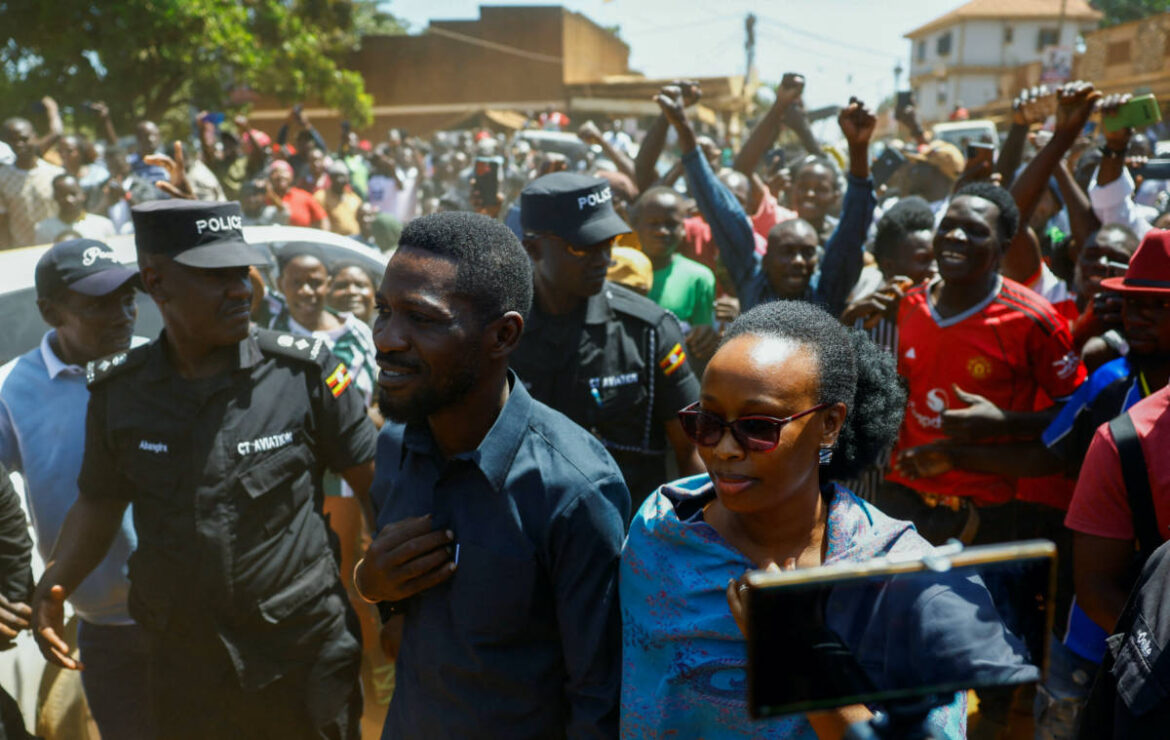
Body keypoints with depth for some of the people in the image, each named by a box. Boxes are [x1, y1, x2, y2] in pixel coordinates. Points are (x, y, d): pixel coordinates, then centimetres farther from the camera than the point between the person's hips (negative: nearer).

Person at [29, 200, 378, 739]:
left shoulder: (305, 371, -12)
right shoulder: (118, 391, -3)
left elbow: (376, 483, -6)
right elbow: (100, 502, 8)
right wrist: (54, 585, -6)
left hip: (307, 663, -2)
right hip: (181, 670, 3)